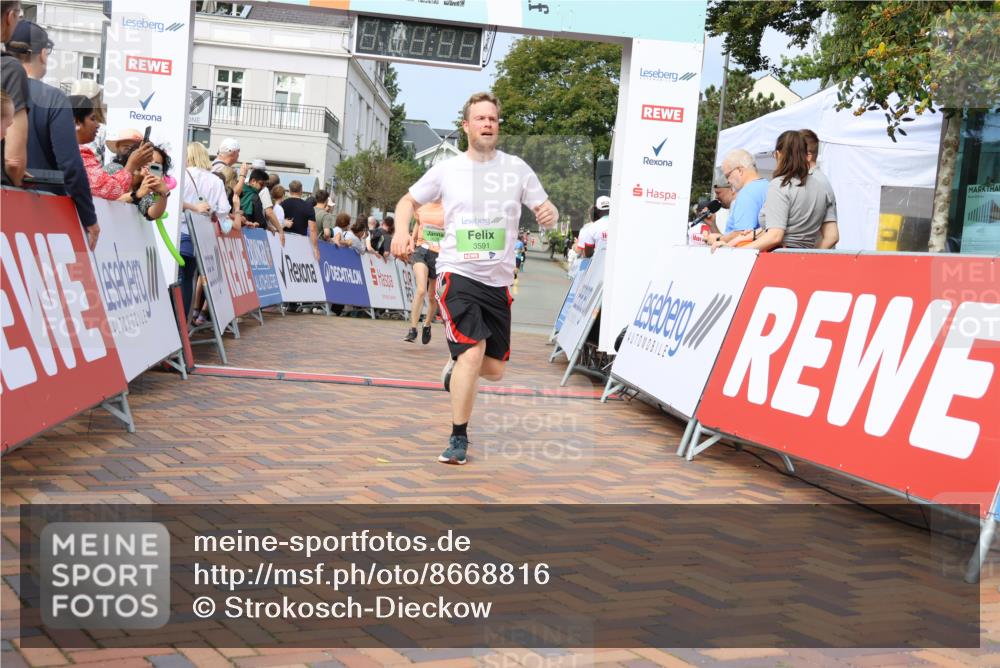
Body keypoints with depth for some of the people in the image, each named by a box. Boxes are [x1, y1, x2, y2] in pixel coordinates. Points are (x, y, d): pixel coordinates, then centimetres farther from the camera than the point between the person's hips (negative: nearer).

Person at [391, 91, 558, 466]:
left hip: (499, 281, 3)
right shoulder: (447, 170, 3)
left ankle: (456, 368, 44)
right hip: (458, 275, -3)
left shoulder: (516, 168, 4)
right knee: (473, 351, -20)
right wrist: (402, 231, -7)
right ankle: (458, 439, -6)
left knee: (494, 369, 8)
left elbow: (545, 209, 5)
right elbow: (409, 200, 13)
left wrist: (549, 214, -20)